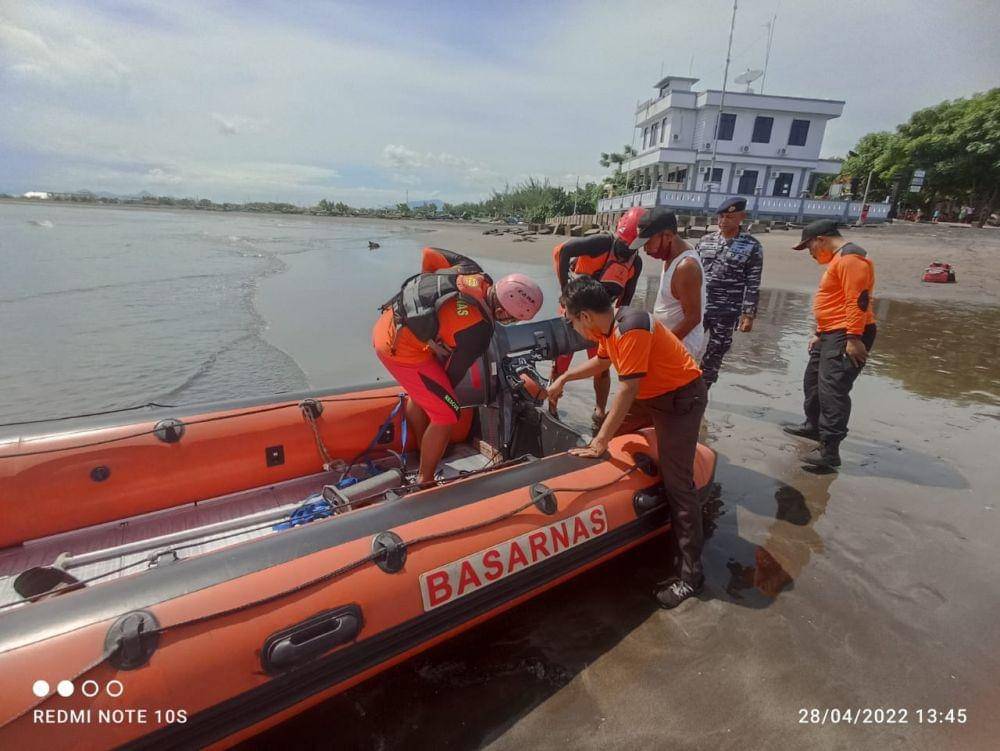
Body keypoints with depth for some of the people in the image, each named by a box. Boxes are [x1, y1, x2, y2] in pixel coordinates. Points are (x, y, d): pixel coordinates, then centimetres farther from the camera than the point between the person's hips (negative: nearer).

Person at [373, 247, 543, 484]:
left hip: (385, 327, 9)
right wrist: (445, 390, 16)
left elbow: (429, 253, 10)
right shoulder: (478, 331, -19)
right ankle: (424, 482, 16)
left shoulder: (472, 270, -3)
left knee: (420, 393, 28)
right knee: (447, 414, 0)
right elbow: (454, 373, -4)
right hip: (401, 349, -9)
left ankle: (423, 453, 48)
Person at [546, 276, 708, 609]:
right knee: (606, 429, 17)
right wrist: (563, 378, 22)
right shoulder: (609, 325, -1)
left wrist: (599, 443, -24)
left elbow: (628, 389, -28)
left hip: (681, 398, -10)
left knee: (676, 482, -10)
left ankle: (691, 573, -1)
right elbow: (601, 362, 20)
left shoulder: (631, 328, -28)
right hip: (650, 394, 10)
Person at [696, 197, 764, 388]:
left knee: (714, 356, 7)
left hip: (727, 312, -2)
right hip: (697, 307, 2)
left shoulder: (752, 247, -3)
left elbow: (753, 285, -5)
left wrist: (748, 314, -10)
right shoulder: (705, 241, 6)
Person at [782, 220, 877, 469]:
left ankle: (829, 449, -15)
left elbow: (858, 300, -23)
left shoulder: (850, 258, -15)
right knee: (813, 381, 20)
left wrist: (853, 338, -26)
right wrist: (820, 334, 25)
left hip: (847, 336, -11)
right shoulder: (838, 259, 20)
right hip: (830, 334, 11)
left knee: (832, 389, -15)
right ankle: (814, 426, 37)